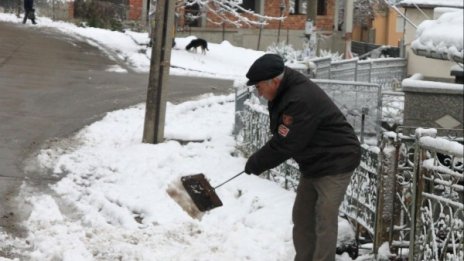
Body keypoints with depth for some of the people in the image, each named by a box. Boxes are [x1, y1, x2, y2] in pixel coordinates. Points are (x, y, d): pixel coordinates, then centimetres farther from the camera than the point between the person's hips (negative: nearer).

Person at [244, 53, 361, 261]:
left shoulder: (301, 100, -29)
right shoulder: (284, 92, 2)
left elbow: (284, 145, -25)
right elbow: (281, 137, 13)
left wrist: (255, 163, -12)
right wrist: (258, 161, 0)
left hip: (335, 162, -10)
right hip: (313, 163, 10)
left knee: (324, 220, -10)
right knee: (302, 217, 13)